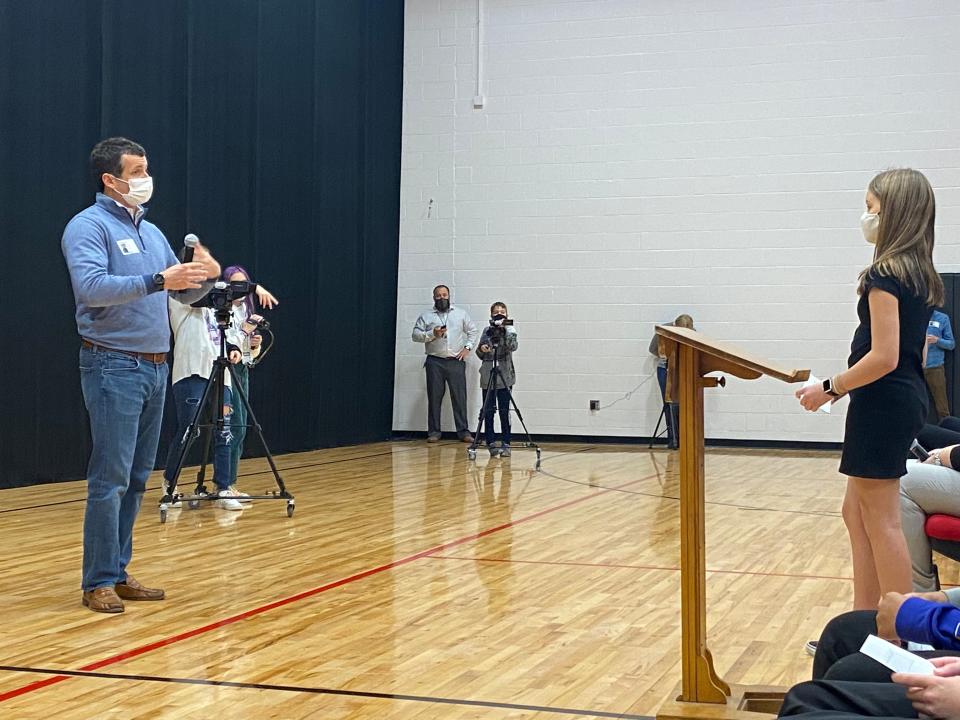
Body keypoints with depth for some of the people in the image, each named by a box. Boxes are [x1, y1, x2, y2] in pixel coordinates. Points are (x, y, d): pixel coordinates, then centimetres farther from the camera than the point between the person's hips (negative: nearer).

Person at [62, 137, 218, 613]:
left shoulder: (152, 232, 17)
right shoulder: (89, 226, -7)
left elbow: (185, 293, 18)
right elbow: (91, 287, -23)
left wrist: (204, 276, -4)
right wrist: (158, 280, -28)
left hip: (155, 367, 8)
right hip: (113, 365, -8)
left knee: (137, 478, 10)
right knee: (110, 479, -8)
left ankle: (118, 573, 18)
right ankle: (98, 582, -1)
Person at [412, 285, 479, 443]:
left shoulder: (461, 314, 13)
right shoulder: (426, 316, 10)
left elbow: (473, 331, 16)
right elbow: (416, 335, 3)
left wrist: (467, 347, 2)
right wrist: (432, 334, -11)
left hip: (456, 361, 0)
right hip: (435, 362, 0)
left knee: (460, 396, -2)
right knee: (434, 397, 1)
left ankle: (463, 431, 1)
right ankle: (434, 432, 6)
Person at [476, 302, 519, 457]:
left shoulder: (509, 330, 4)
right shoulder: (486, 331, 10)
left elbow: (513, 346, -15)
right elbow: (480, 355, 15)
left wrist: (505, 330, -20)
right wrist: (481, 349, -7)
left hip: (505, 376, -2)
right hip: (488, 376, 2)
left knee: (504, 411, -2)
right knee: (488, 411, 1)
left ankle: (505, 444, 4)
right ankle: (491, 443, 8)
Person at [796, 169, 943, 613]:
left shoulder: (885, 274, -16)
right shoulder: (921, 276, 13)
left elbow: (884, 358, -21)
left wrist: (831, 388, -11)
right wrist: (844, 386, 20)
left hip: (883, 402, -10)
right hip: (908, 398, 10)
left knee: (880, 521, -3)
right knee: (857, 513, 16)